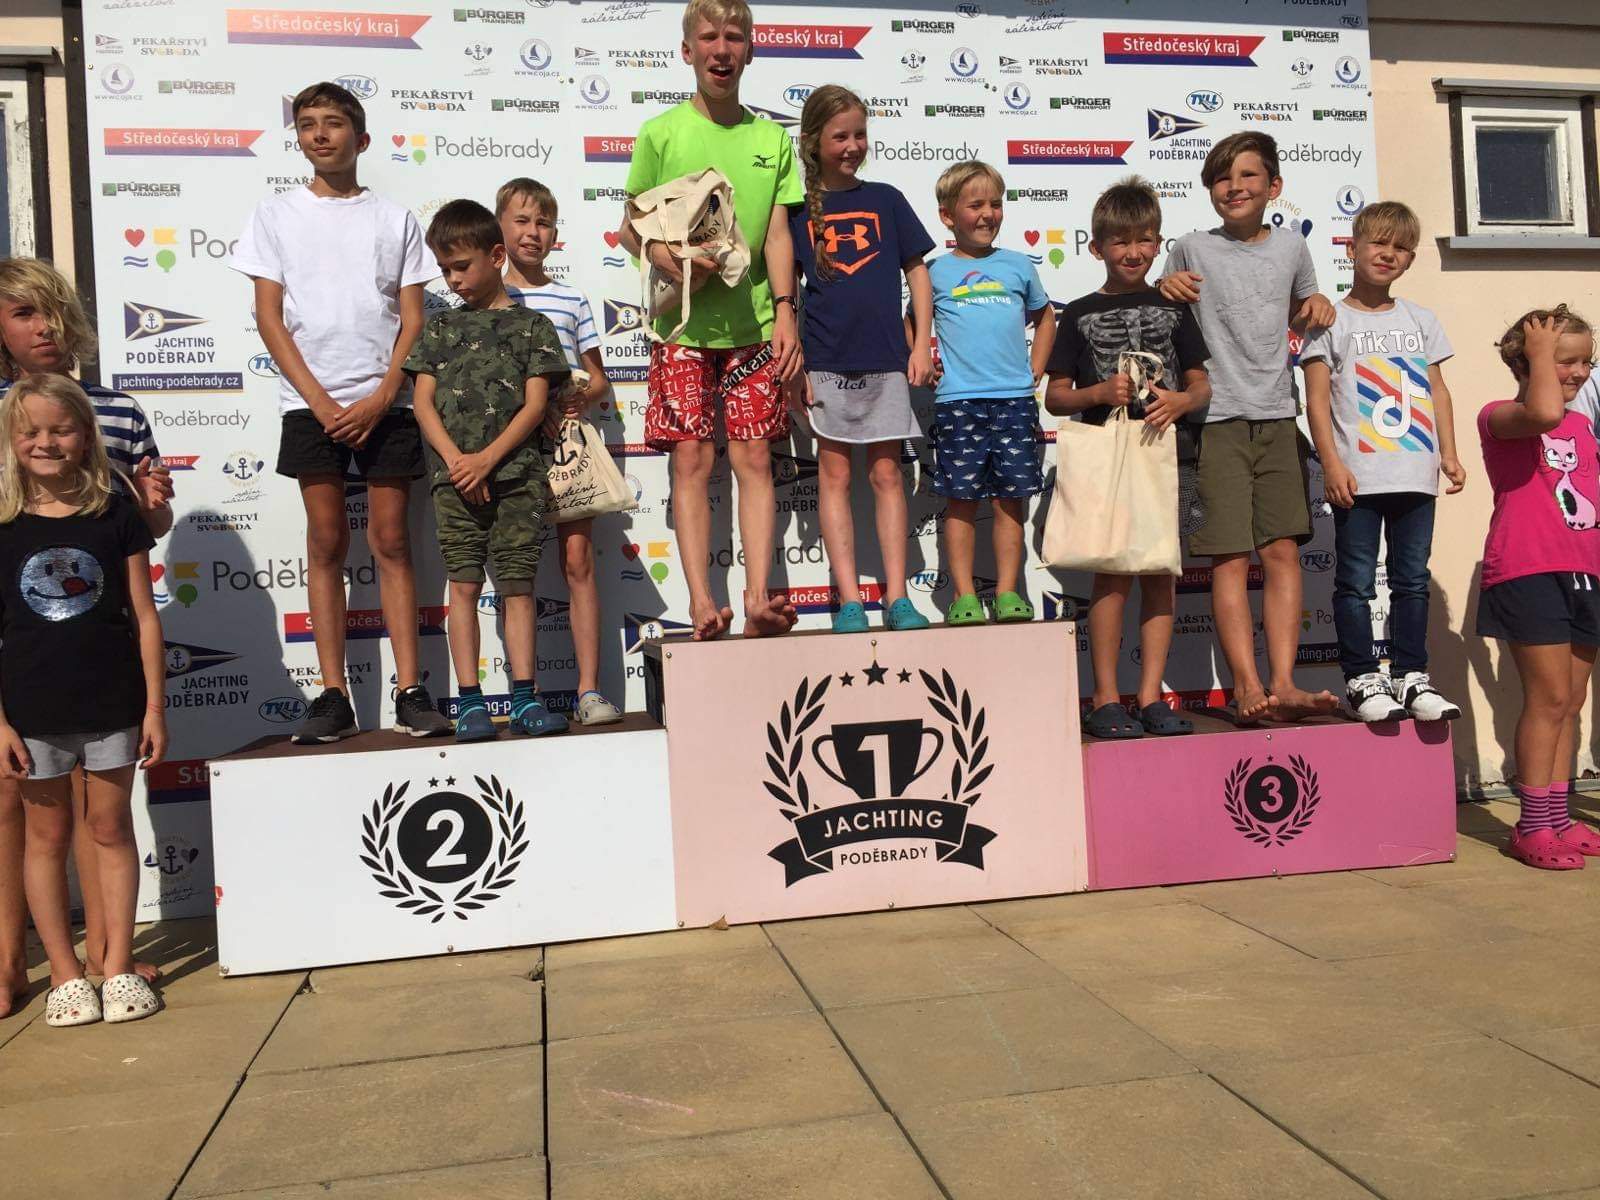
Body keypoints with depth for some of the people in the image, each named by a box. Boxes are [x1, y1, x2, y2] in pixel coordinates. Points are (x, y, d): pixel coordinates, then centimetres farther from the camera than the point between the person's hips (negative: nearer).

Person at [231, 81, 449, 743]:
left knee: (391, 540, -1)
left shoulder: (394, 218, 10)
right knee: (327, 543, 0)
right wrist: (320, 402, -7)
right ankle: (333, 695, 3)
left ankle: (410, 690, 1)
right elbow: (270, 318, 4)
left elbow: (412, 319, 5)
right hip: (311, 404, 0)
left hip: (384, 405, 0)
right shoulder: (276, 214, 10)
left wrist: (380, 399, -9)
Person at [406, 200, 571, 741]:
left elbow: (535, 403, -1)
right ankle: (470, 702, 5)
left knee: (518, 585, 0)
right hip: (454, 477, 2)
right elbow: (423, 401, 7)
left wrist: (487, 458, -12)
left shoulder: (531, 325, 7)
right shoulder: (440, 327, 15)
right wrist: (456, 459, -9)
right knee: (463, 585, 0)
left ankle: (525, 698, 5)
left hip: (516, 475, -2)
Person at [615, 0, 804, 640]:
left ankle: (758, 598, -2)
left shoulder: (771, 138, 9)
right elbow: (629, 229, 5)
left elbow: (777, 231, 5)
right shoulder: (661, 133, 3)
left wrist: (784, 309, -7)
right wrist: (668, 259, -16)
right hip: (682, 323, -2)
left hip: (752, 323, 2)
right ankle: (701, 602, -1)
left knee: (754, 457, -2)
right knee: (691, 460, -3)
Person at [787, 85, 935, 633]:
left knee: (887, 473, 3)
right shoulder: (798, 208, 4)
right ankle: (849, 600, 5)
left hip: (886, 359, 1)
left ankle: (896, 597, 6)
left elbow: (917, 274, 10)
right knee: (835, 474, 1)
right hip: (826, 360, -1)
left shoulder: (885, 199, 8)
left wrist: (922, 346, 2)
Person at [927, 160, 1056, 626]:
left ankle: (1007, 592, 10)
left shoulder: (1018, 265, 13)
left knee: (1011, 498, 3)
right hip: (957, 401, -2)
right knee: (962, 500, 0)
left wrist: (1035, 371, 15)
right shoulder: (936, 271, 7)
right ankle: (964, 596, 6)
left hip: (1015, 399, 2)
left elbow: (1044, 316, 25)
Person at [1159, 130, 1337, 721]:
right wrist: (1165, 290, -7)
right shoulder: (1192, 249, 4)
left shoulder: (1291, 245, 13)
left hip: (1277, 417, 3)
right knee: (1231, 558, -7)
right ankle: (1247, 688, -6)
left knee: (1283, 551, -1)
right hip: (1217, 420, -3)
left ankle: (1283, 683, 1)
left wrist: (1318, 306, 6)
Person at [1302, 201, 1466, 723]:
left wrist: (1449, 453, 7)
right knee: (1356, 582, -1)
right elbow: (1317, 399, -4)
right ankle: (1362, 678, 7)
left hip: (1415, 474, 4)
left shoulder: (1421, 320, 15)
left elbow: (1438, 391, 16)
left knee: (1411, 579, 9)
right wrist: (1332, 463, -13)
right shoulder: (1332, 321, 2)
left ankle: (1410, 675, 17)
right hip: (1357, 477, -4)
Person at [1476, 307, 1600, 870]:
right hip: (1528, 574, -8)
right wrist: (1541, 350, -15)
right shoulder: (1500, 416, -6)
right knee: (1548, 699, -8)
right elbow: (1544, 412, -30)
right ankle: (1533, 826, 1)